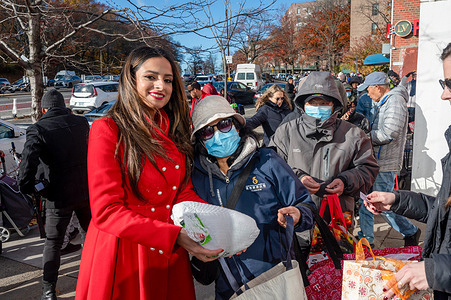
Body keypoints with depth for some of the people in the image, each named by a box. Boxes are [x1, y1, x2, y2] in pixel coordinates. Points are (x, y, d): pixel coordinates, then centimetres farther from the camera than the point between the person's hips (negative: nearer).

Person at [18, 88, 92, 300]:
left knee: (53, 243, 12)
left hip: (59, 197, -4)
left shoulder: (38, 129, -13)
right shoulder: (81, 123, 0)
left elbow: (28, 162, -25)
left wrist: (27, 187, -11)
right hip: (86, 191, 4)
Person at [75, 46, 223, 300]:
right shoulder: (107, 130, -12)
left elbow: (183, 192, 5)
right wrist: (176, 236, -26)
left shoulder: (174, 131, 7)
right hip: (121, 254, -5)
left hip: (169, 255, 5)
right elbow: (106, 212, -17)